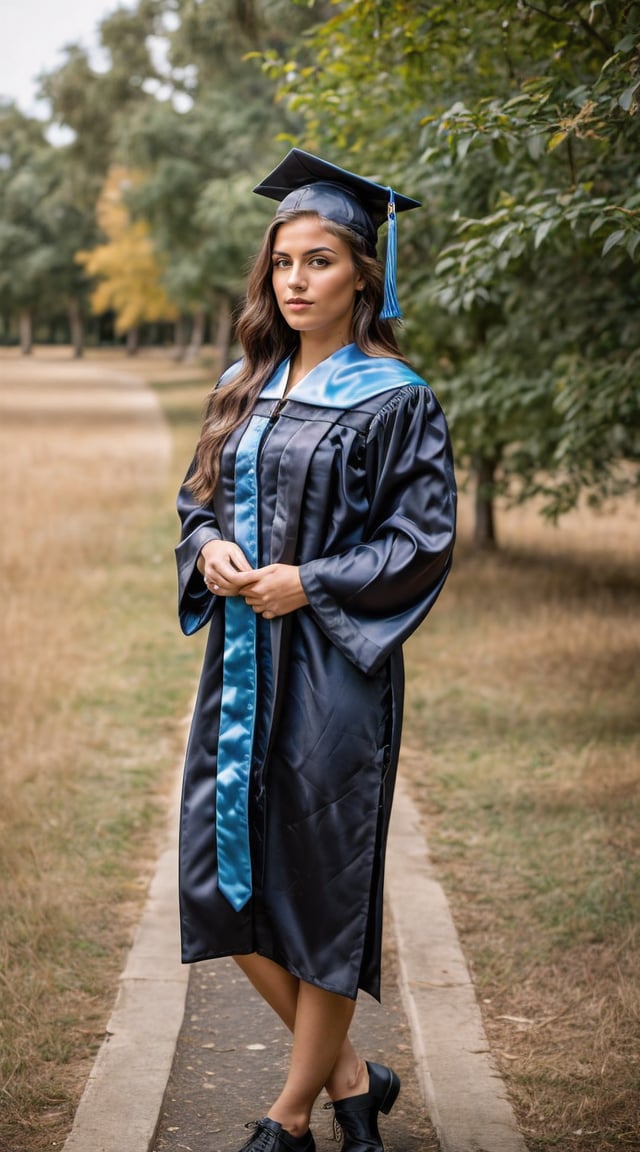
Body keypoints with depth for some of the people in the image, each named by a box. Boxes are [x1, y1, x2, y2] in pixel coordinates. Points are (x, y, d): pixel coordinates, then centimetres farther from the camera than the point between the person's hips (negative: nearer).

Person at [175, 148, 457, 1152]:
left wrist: (309, 584, -17)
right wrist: (209, 549, -4)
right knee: (224, 878, 7)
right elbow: (199, 495, 17)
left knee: (319, 886, 2)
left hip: (332, 667, -6)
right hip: (240, 658, 7)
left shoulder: (394, 402, -7)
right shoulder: (246, 387, 11)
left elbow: (424, 545, -9)